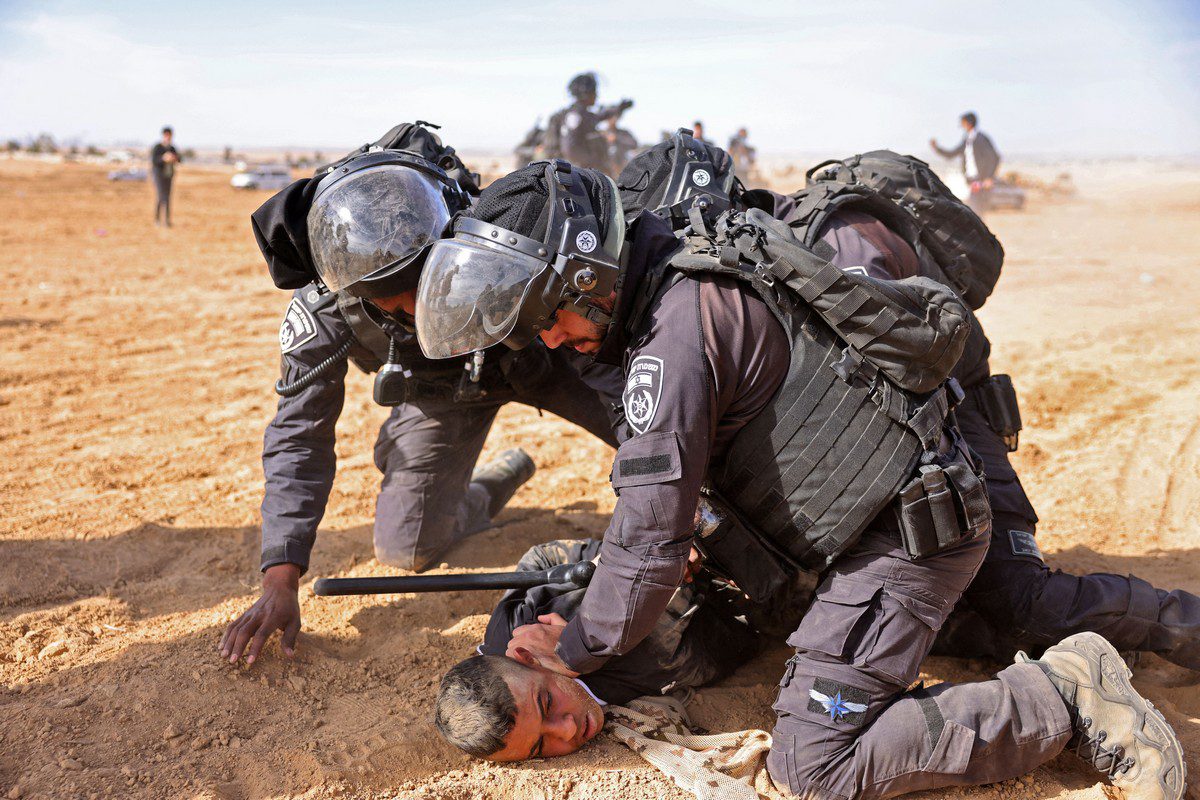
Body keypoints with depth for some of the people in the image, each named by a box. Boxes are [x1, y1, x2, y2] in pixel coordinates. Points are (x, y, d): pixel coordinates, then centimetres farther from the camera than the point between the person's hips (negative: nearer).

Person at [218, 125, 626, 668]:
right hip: (443, 391, 2)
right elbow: (298, 438, -24)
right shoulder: (321, 314, -34)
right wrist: (280, 582, -32)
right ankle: (500, 480, 29)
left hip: (541, 354, -1)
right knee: (405, 549, -1)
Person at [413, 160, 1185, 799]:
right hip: (903, 508, 10)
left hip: (910, 534, -10)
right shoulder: (692, 283, 10)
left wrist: (577, 649, -6)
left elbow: (652, 533, -19)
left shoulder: (677, 331, -21)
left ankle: (1066, 700, -3)